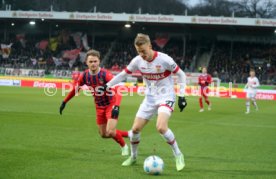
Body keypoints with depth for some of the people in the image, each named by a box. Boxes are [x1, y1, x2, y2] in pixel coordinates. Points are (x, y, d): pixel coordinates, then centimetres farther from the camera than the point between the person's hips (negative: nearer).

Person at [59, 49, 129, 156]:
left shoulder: (105, 74, -26)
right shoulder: (84, 76, -10)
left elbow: (118, 91, -33)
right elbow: (75, 89, 8)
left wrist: (116, 107, -46)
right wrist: (64, 102, 12)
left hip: (111, 105, -5)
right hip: (99, 107, 6)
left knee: (110, 132, -18)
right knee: (104, 134, 9)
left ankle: (124, 146, 13)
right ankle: (128, 134, 30)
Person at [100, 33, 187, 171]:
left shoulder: (164, 59, -19)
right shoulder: (137, 61, -7)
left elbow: (181, 75, -8)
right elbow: (123, 74, 9)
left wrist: (181, 96, -12)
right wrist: (107, 86, 6)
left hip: (165, 97, -5)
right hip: (150, 98, 5)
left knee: (161, 127, -28)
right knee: (135, 129, 1)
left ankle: (178, 156, -7)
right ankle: (133, 157, 27)